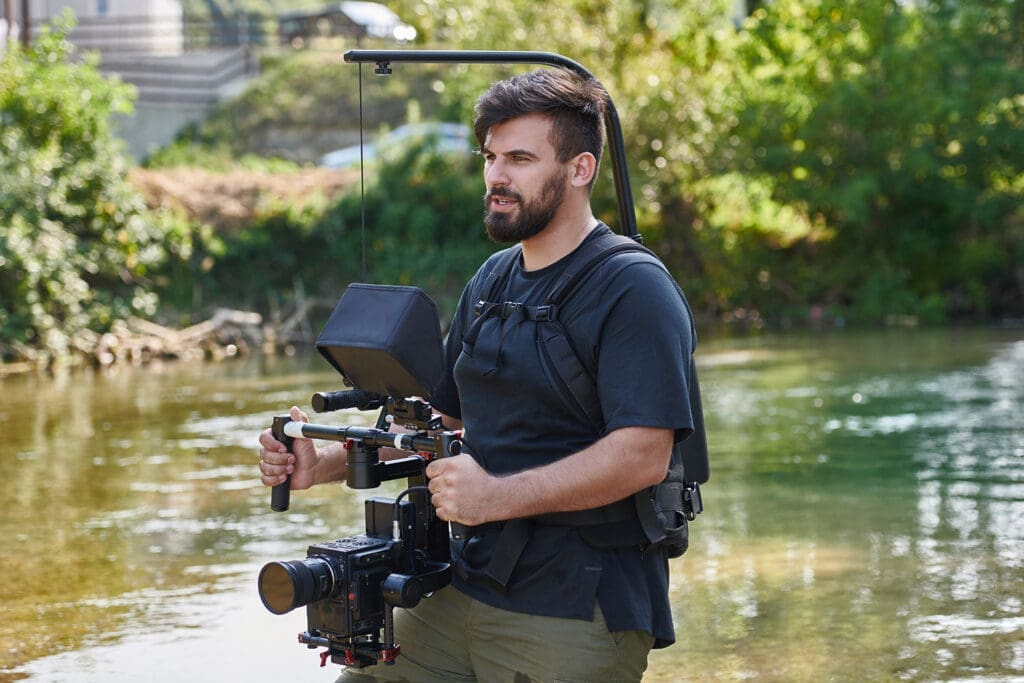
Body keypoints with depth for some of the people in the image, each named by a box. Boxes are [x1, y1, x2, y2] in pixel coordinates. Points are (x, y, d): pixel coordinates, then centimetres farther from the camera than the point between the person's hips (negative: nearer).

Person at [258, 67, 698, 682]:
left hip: (578, 619, -7)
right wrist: (324, 464, 6)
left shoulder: (636, 290, -10)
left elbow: (643, 454, -22)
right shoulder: (491, 282, 16)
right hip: (462, 596, 7)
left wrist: (498, 497, -29)